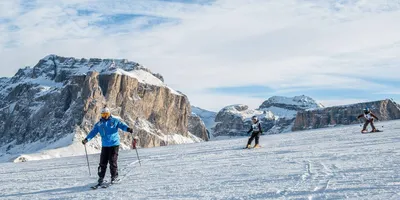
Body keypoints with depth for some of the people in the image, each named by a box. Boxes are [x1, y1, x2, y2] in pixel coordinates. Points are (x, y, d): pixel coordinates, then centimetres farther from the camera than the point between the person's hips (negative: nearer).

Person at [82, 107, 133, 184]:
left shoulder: (114, 121, 3)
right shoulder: (99, 124, 11)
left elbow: (122, 125, -8)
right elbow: (93, 132, 9)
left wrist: (128, 129, -28)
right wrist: (87, 139, -4)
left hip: (114, 144, -3)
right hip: (105, 145, 3)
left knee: (112, 161, -6)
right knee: (103, 162, 2)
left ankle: (114, 177, 7)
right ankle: (101, 177, 14)